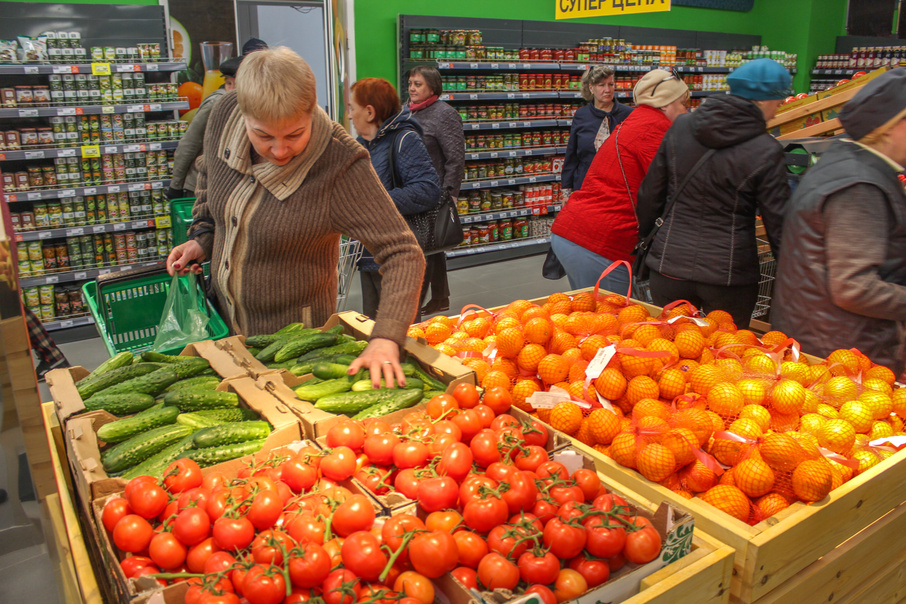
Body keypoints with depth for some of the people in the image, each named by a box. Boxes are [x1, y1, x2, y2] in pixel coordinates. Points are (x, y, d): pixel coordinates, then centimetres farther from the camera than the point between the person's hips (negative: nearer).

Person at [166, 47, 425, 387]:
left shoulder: (340, 164, -29)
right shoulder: (225, 116, -14)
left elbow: (404, 254, -31)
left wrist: (386, 338, -44)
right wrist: (203, 238, -2)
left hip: (294, 332, -5)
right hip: (222, 318, 6)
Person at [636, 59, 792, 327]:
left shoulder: (680, 128, 1)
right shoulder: (766, 151, -10)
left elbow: (650, 194, 7)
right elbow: (778, 224, -6)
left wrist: (641, 233, 23)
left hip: (670, 266, 3)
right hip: (728, 274, -3)